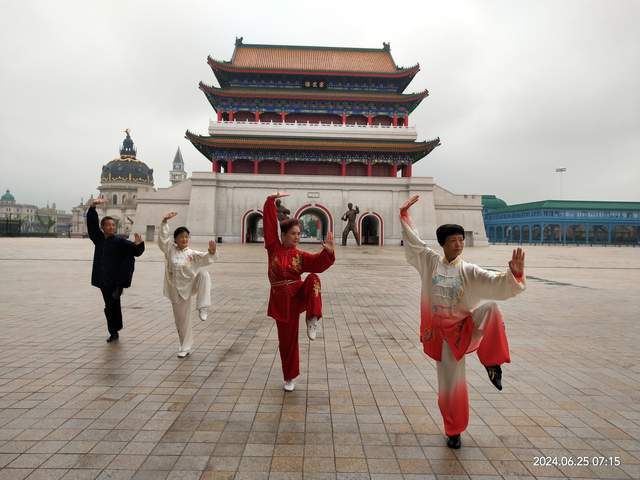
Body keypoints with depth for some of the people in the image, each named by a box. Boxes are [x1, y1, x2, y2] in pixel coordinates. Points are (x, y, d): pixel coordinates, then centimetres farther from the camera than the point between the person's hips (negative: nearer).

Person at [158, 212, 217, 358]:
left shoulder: (192, 254, -3)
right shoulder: (170, 249, -1)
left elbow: (206, 258, -15)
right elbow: (163, 236, -12)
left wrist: (212, 251, -36)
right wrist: (165, 221, -23)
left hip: (191, 284, 0)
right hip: (178, 289, 0)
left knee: (204, 274, -30)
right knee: (181, 319, 7)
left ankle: (202, 307, -23)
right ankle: (185, 347, 26)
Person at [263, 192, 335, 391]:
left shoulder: (300, 255, 2)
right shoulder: (274, 247, -1)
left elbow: (319, 263, -12)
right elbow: (269, 221, -4)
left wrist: (328, 251, -30)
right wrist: (272, 200, -7)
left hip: (299, 294, 1)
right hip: (282, 300, 0)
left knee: (313, 279, -31)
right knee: (287, 340, 6)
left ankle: (313, 319, -27)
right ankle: (290, 378, 27)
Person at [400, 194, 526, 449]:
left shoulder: (469, 271, -9)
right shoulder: (430, 261, -7)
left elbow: (496, 283, -21)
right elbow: (412, 239, -3)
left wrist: (514, 273, -40)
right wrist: (405, 213, -7)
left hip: (467, 325, 0)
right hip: (444, 331, 0)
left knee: (491, 309, -34)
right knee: (450, 385, 6)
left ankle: (491, 362, -13)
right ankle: (453, 431, 32)